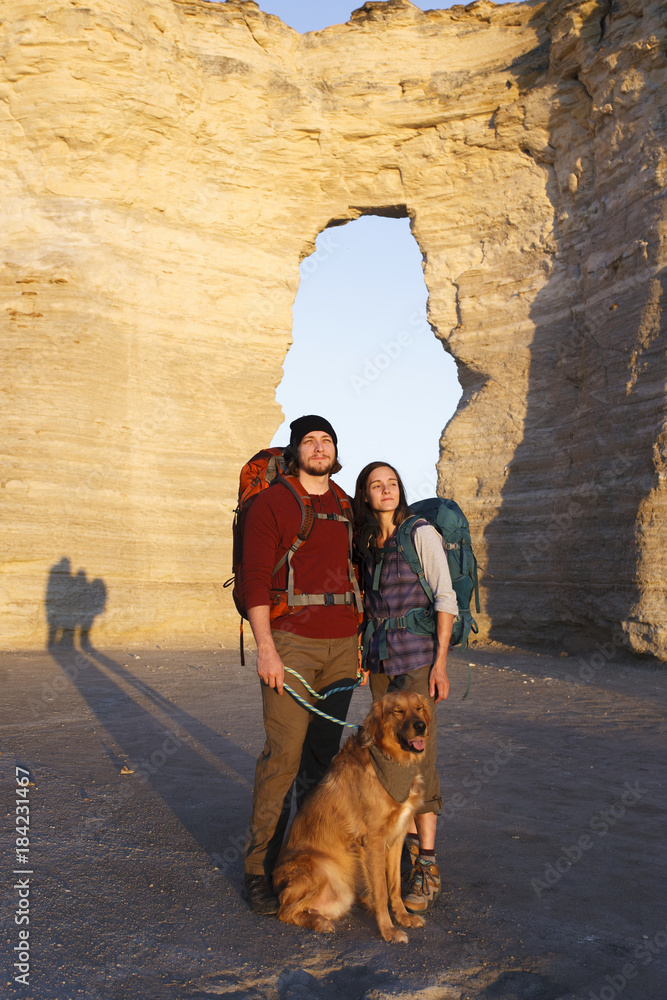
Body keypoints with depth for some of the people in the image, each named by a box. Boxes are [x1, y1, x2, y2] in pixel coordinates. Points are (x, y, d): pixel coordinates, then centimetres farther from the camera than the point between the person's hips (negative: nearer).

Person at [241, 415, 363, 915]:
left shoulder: (347, 508, 15)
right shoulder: (272, 502, -3)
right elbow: (255, 578, -9)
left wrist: (360, 639, 14)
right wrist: (265, 647, -16)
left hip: (342, 643, 5)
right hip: (291, 641, -5)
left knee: (324, 751, 10)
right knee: (284, 752, -8)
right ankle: (260, 868, 4)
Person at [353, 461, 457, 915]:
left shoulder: (421, 533, -9)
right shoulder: (368, 543, 10)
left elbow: (445, 598, -11)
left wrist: (441, 662, -16)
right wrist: (367, 652, 15)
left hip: (417, 655, -6)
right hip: (379, 655, 7)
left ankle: (426, 868, -5)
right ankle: (409, 840, 26)